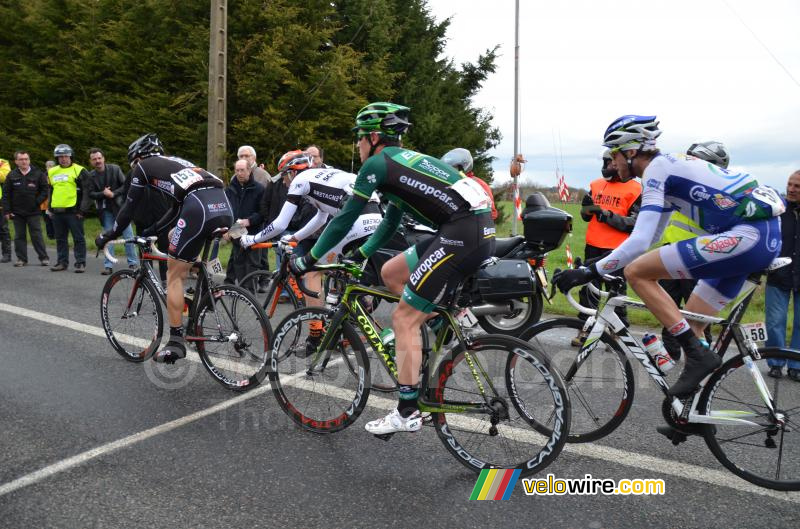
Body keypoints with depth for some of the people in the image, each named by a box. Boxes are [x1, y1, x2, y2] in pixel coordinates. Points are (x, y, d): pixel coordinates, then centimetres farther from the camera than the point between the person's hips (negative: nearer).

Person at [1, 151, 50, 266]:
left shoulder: (38, 174, -1)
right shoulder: (12, 176, 4)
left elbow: (45, 189, 3)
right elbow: (6, 195, 5)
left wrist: (37, 201, -9)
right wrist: (6, 211, 0)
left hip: (33, 212, -2)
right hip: (17, 212, 2)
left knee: (37, 235, -1)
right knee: (19, 236, 8)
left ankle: (44, 258, 5)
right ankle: (21, 258, 14)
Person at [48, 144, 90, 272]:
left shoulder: (79, 171, -2)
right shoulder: (51, 172, 16)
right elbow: (50, 191, 27)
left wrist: (82, 210, -10)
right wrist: (50, 207, 19)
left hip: (73, 211, -6)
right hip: (57, 212, 6)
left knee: (78, 238, -3)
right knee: (60, 239, 12)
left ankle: (80, 263, 1)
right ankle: (62, 262, 21)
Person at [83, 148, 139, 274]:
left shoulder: (115, 169, -4)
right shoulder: (91, 176, 1)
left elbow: (125, 185, -5)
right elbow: (90, 194, -1)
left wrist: (114, 193, -15)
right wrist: (103, 194, -17)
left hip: (120, 206, -1)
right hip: (105, 209, 2)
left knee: (128, 234, -1)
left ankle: (133, 263, 8)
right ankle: (108, 265, 8)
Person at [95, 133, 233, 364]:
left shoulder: (143, 166, 19)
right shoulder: (175, 162, 38)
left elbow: (129, 208, 21)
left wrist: (107, 236, 34)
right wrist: (150, 232, 48)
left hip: (199, 208, -7)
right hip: (225, 206, 7)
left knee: (174, 275, 6)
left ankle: (176, 342, 7)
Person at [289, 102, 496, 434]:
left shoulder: (377, 163, 0)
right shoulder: (403, 160, 27)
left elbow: (345, 219, 1)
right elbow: (391, 224, 33)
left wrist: (308, 259, 11)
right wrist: (357, 256, 36)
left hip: (463, 234, -9)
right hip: (478, 230, 9)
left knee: (403, 320, -1)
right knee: (391, 273, 21)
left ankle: (407, 414, 6)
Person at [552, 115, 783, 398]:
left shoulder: (656, 169, -8)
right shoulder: (670, 166, 22)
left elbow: (639, 242, -20)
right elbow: (649, 236, 29)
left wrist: (589, 272, -15)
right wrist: (600, 266, 29)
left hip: (746, 236, -10)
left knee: (637, 273, -11)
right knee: (689, 324, 15)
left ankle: (697, 354, -8)